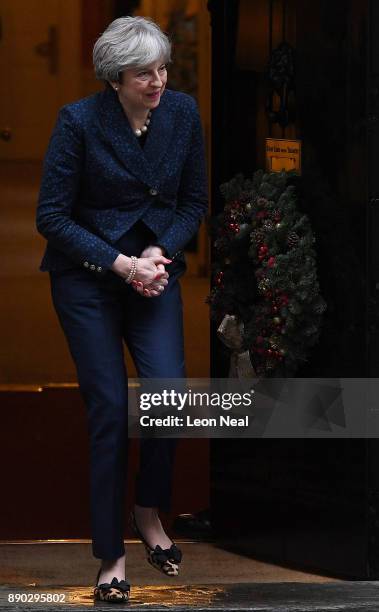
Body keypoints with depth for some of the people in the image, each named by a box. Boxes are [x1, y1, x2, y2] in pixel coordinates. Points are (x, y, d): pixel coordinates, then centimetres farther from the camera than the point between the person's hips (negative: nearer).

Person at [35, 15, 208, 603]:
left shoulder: (183, 112, -5)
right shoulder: (79, 121, -16)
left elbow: (195, 201, 6)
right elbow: (52, 216, -12)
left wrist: (161, 253, -11)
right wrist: (120, 264, -18)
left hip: (155, 270, 3)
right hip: (87, 275, -3)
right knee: (110, 407, -6)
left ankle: (149, 510, 13)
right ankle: (112, 555, 5)